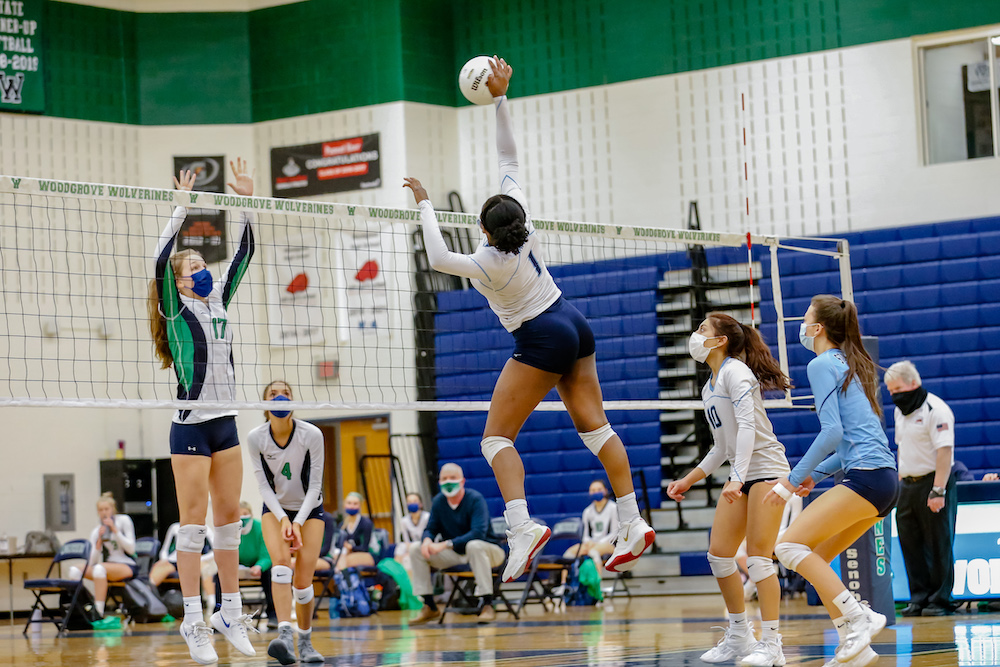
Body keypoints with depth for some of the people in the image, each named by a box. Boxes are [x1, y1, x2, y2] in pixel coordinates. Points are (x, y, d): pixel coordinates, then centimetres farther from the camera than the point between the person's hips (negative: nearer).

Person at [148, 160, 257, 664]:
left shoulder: (218, 301, 13)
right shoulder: (176, 309, -3)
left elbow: (245, 254, 14)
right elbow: (160, 261, -18)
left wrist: (247, 202, 7)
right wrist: (181, 208, -18)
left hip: (225, 424, 6)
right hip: (191, 427, -6)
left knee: (229, 518, 8)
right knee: (193, 522, -5)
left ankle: (231, 613, 14)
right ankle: (193, 622, -4)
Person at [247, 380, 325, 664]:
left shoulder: (312, 435, -21)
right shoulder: (256, 438, -16)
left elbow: (315, 486, -16)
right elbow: (263, 485, -11)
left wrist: (298, 523, -25)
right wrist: (283, 519, -24)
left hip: (309, 509, 0)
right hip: (275, 508, 0)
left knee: (302, 582, -9)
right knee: (281, 562, -27)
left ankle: (305, 641, 14)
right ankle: (285, 635, -41)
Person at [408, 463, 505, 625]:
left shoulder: (475, 499, -18)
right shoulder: (438, 501, 0)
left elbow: (478, 533, -29)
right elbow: (431, 529, 4)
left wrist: (446, 544, -37)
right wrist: (427, 540, -23)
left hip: (487, 552, -6)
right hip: (455, 555, 6)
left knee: (474, 546, -41)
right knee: (415, 549, -9)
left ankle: (487, 604, -34)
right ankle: (429, 606, -4)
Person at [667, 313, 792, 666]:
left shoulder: (735, 371, -10)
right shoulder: (709, 388, 17)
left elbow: (748, 427, -21)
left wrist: (736, 478, -29)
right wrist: (689, 480, 21)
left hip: (766, 468, -9)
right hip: (741, 476, 9)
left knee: (758, 557, -13)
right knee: (719, 554, 4)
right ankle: (739, 637, 14)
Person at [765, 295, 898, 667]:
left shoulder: (822, 364, -4)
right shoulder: (849, 364, 23)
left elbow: (833, 432, -14)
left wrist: (793, 480, -8)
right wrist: (816, 473, 21)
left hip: (865, 476, -9)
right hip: (885, 478, 9)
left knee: (791, 545, -12)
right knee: (813, 560, 11)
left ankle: (859, 619, -17)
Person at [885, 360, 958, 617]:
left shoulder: (936, 410, -14)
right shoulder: (901, 412, 14)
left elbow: (944, 451, -19)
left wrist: (938, 491, -24)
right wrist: (901, 481, 13)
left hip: (933, 481, -8)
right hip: (908, 485, 8)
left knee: (939, 545, -3)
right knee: (910, 543, 6)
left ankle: (941, 600, 3)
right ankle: (919, 597, 13)